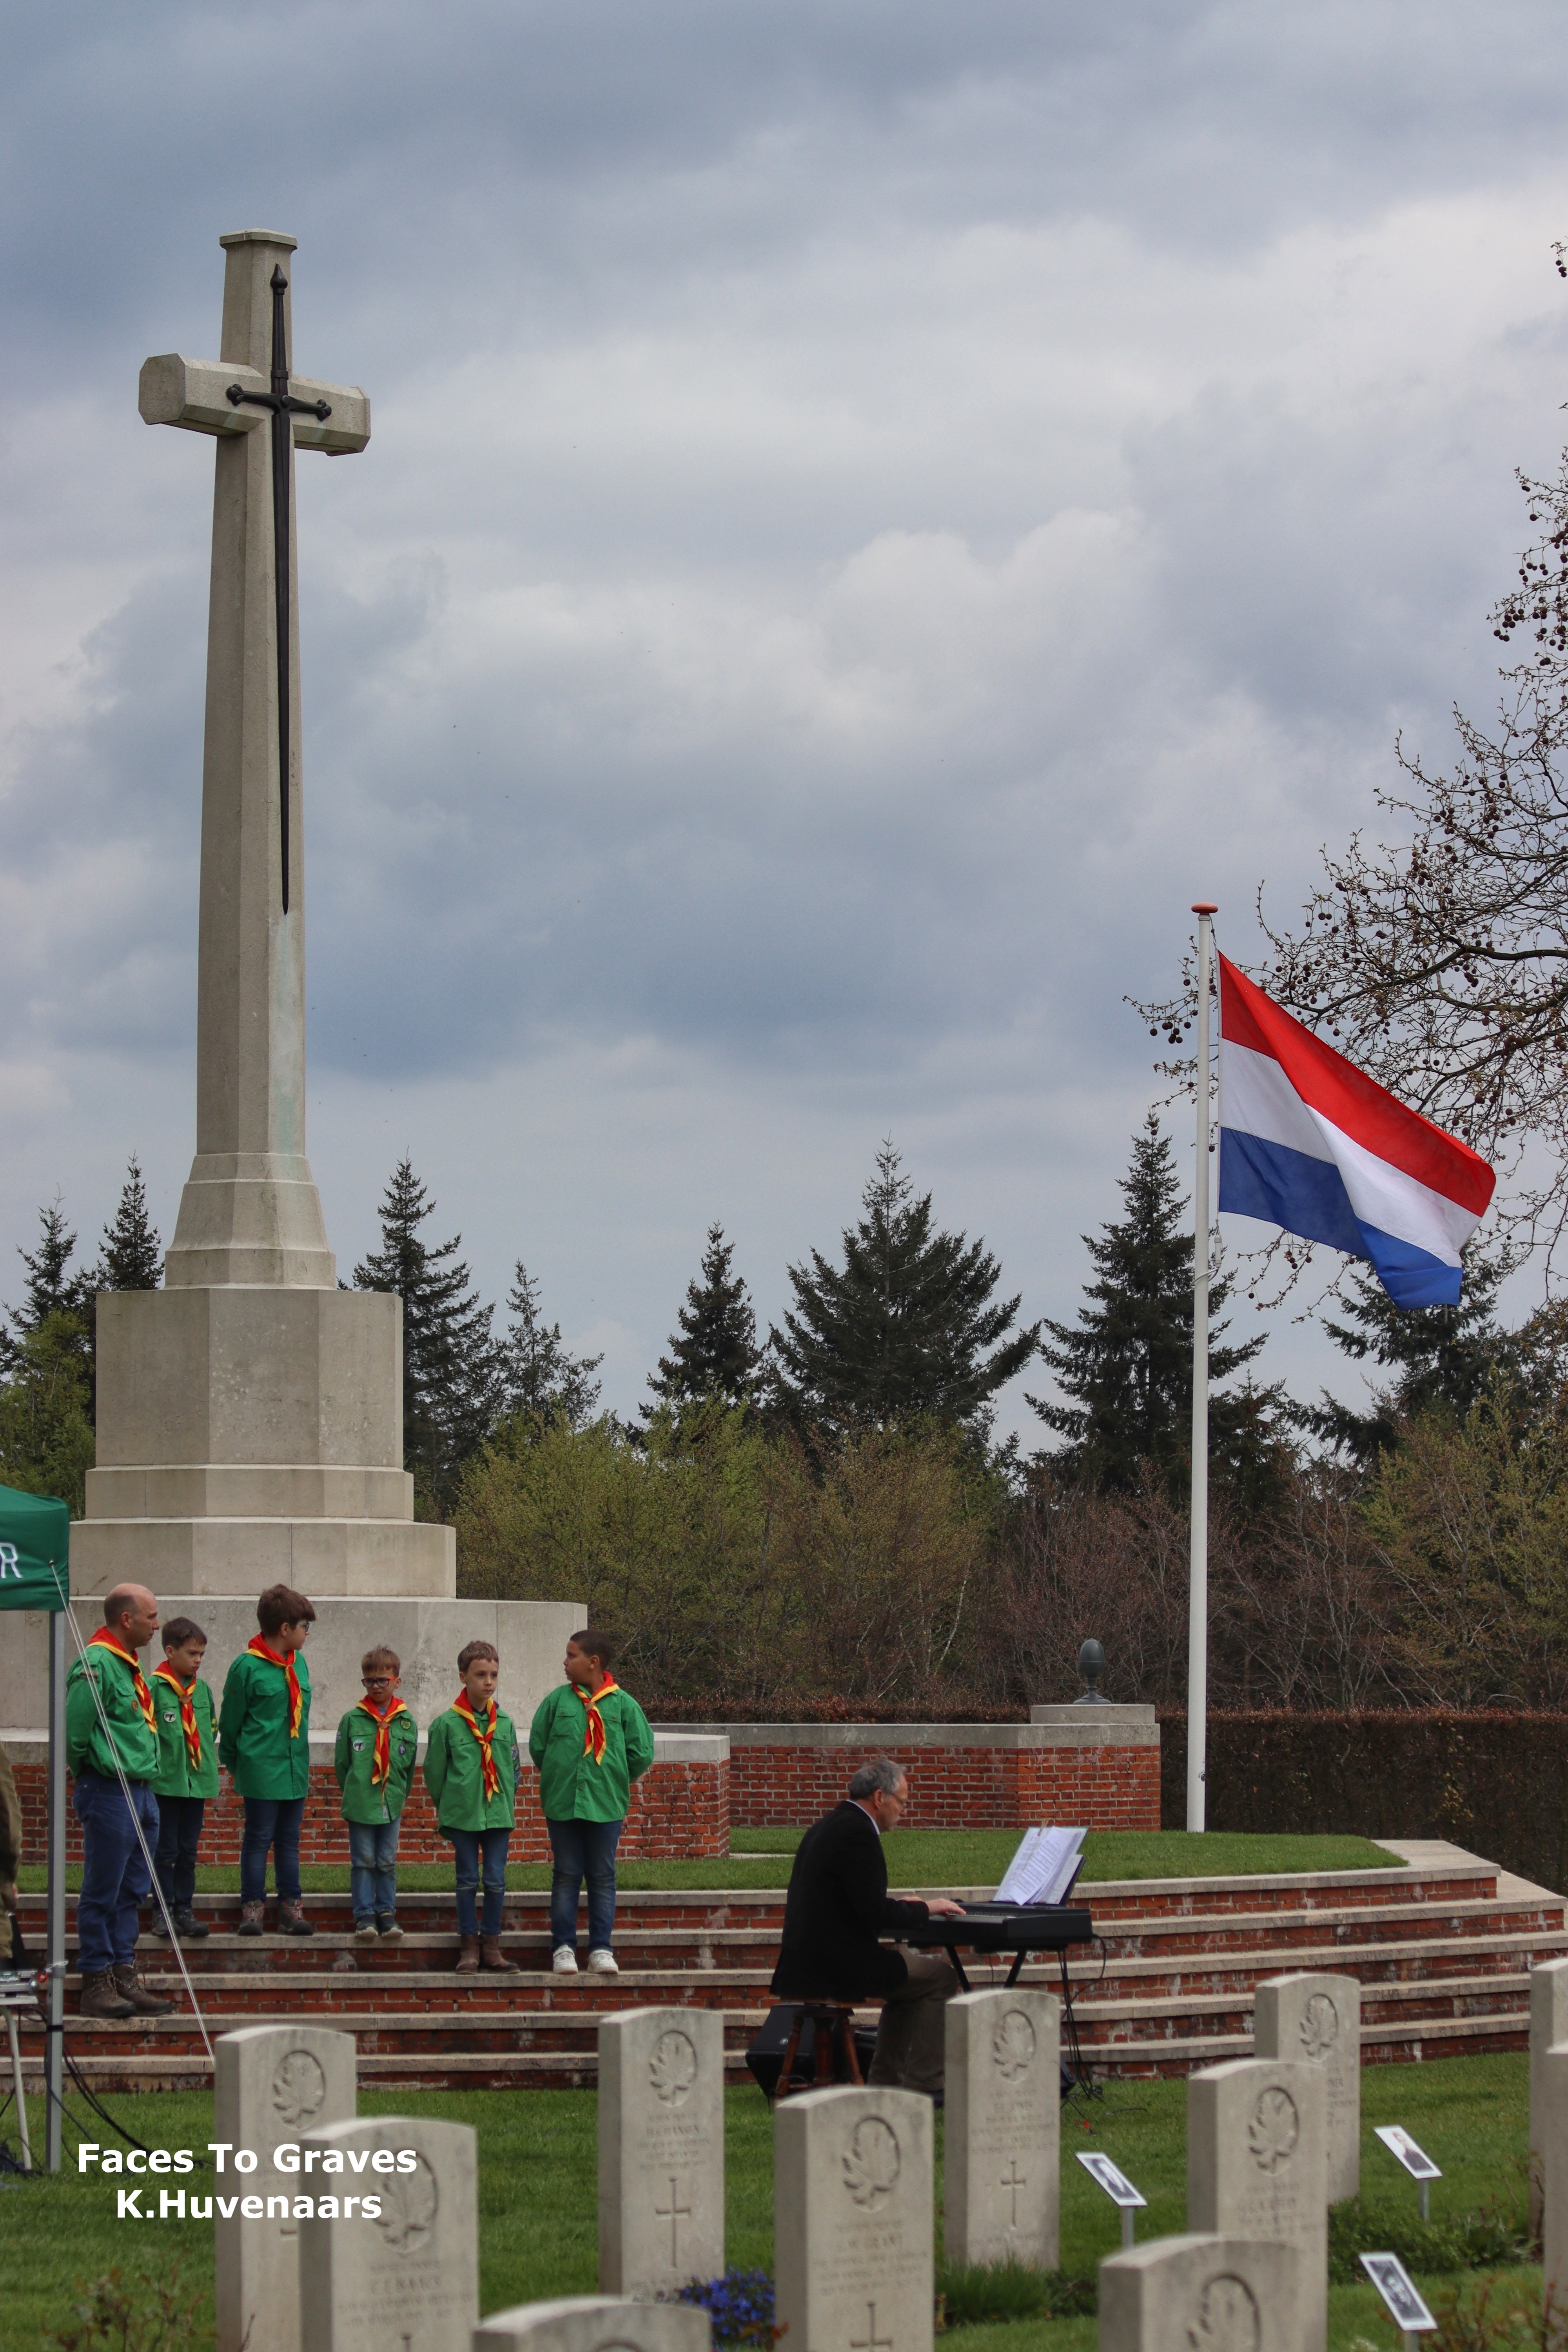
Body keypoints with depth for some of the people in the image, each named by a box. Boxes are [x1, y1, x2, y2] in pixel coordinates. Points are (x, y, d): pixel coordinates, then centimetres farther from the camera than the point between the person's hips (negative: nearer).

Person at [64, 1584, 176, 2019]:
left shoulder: (127, 1664, 15)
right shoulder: (96, 1665, -16)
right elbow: (75, 1730, -19)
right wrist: (94, 1773, -6)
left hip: (142, 1794, 10)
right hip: (110, 1793, -10)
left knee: (132, 1891, 12)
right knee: (102, 1894, -3)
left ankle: (124, 1977, 17)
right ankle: (97, 1984, 1)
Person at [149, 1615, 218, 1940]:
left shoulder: (203, 1690, 10)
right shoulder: (155, 1688, -9)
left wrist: (210, 1769, 12)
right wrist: (150, 1768, -13)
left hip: (197, 1780, 5)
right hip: (166, 1780, -5)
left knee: (188, 1851, 10)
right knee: (166, 1850, 1)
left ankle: (184, 1909, 16)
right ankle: (163, 1911, 7)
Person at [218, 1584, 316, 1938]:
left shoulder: (298, 1664, 9)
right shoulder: (247, 1667, -11)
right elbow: (231, 1721, -3)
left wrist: (304, 1763, 17)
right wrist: (232, 1764, 3)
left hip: (295, 1770, 6)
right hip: (262, 1771, -6)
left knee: (289, 1839, 10)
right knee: (258, 1838, -1)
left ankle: (291, 1908, 14)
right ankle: (252, 1908, 4)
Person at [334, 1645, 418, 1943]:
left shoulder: (407, 1722, 4)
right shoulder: (353, 1720, -2)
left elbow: (409, 1765, 11)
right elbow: (341, 1762, 4)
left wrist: (400, 1795, 8)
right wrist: (353, 1794, 5)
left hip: (392, 1804, 2)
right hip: (360, 1804, -2)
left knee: (387, 1862, 7)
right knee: (363, 1861, 1)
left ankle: (387, 1913, 15)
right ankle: (365, 1916, 5)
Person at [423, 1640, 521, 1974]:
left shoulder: (505, 1724, 5)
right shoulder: (447, 1724, -5)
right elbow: (434, 1770, 1)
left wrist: (508, 1801, 8)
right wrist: (445, 1806, 4)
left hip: (499, 1813, 2)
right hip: (463, 1814, -2)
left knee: (496, 1880, 4)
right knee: (468, 1879, 5)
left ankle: (492, 1945, 13)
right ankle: (470, 1946, 11)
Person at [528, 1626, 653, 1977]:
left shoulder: (623, 1705, -1)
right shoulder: (557, 1701, 2)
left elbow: (642, 1754, 2)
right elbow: (537, 1746, 8)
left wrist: (615, 1781, 7)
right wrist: (557, 1777, 8)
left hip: (607, 1806, -1)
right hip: (562, 1803, 1)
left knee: (603, 1878, 4)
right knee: (566, 1877, 4)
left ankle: (601, 1949, 8)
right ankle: (563, 1948, 7)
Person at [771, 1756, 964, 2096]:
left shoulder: (825, 1828, 15)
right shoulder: (857, 1833, -16)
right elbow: (877, 1914, -21)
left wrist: (908, 1909, 18)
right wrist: (926, 1909, -5)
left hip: (804, 1963, 10)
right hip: (835, 1966, -10)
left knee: (903, 1959, 30)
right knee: (941, 1975, 1)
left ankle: (888, 2080, 27)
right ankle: (922, 2084, 2)